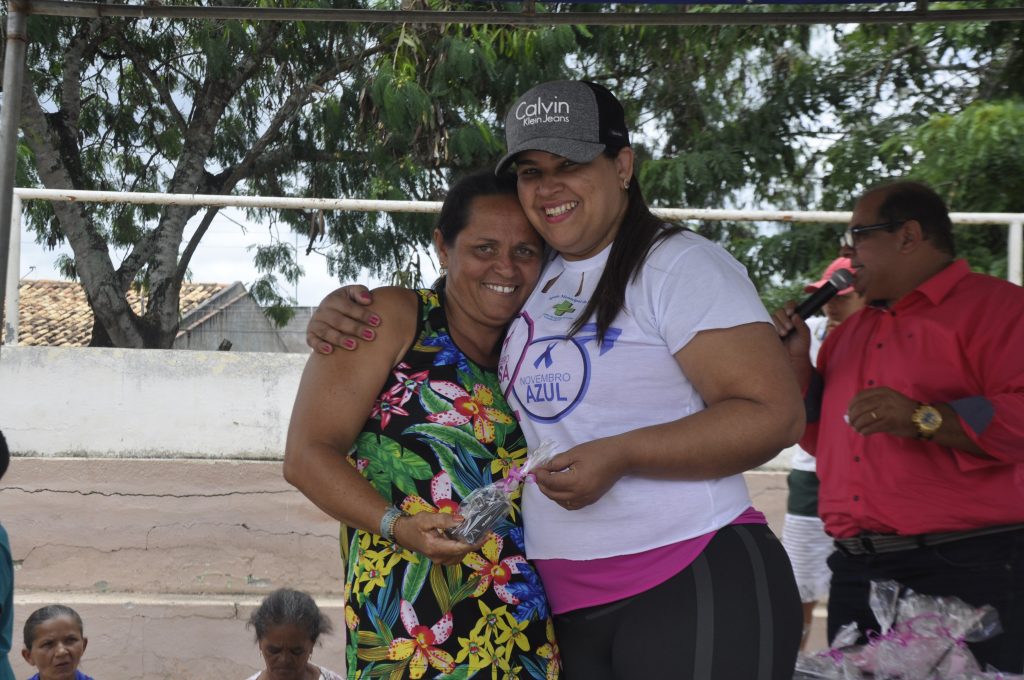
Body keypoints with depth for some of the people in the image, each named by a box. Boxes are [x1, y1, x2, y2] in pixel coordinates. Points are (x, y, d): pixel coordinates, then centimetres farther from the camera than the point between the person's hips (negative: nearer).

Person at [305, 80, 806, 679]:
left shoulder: (680, 265, -7)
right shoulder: (530, 277, 13)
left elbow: (776, 414, -15)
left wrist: (619, 455, -24)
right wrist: (346, 309, 9)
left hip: (696, 589, -6)